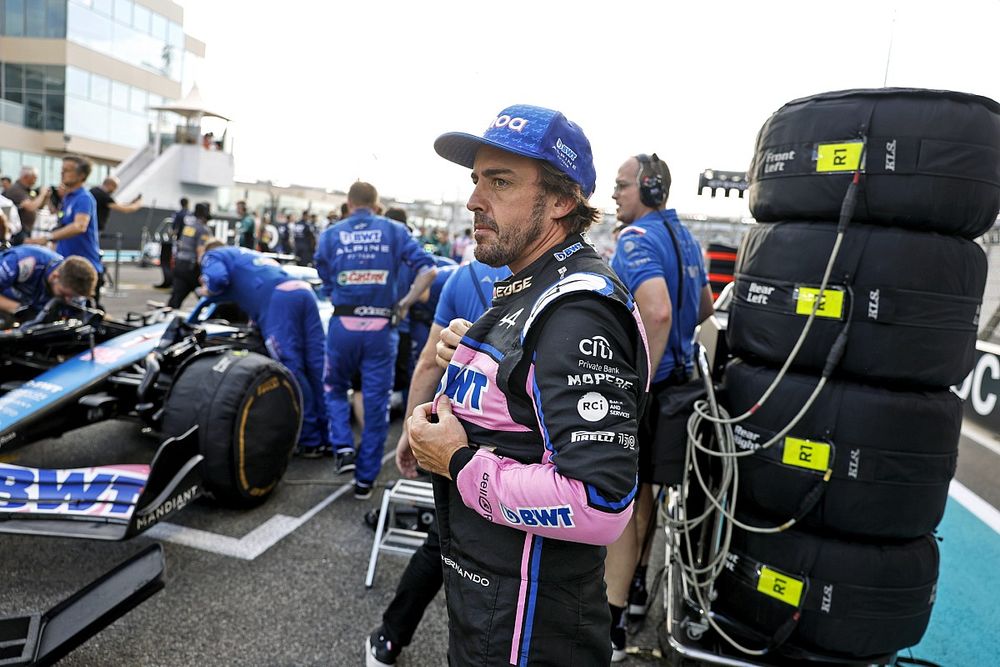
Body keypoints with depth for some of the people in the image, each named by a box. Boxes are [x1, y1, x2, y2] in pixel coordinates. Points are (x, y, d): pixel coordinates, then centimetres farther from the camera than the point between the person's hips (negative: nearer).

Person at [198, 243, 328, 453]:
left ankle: (311, 441, -5)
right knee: (317, 366, 3)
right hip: (303, 291, 7)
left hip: (277, 299, -7)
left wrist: (208, 290, 21)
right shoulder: (251, 254, 43)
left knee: (292, 370, -6)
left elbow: (217, 278, 2)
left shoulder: (212, 255, 22)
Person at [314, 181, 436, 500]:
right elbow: (428, 270, -6)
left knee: (335, 388, 24)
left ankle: (343, 448, 6)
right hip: (381, 328, 0)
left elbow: (327, 285, 4)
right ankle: (365, 479, 15)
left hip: (343, 325, 1)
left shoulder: (331, 234, 6)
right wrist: (405, 304, 0)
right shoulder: (394, 230, 4)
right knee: (376, 402, 9)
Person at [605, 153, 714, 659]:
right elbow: (704, 308, 22)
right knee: (645, 486, 21)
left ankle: (613, 622, 10)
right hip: (676, 376, 9)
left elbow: (657, 313, -34)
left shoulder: (637, 238, -18)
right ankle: (636, 583, 38)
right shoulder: (684, 237, 11)